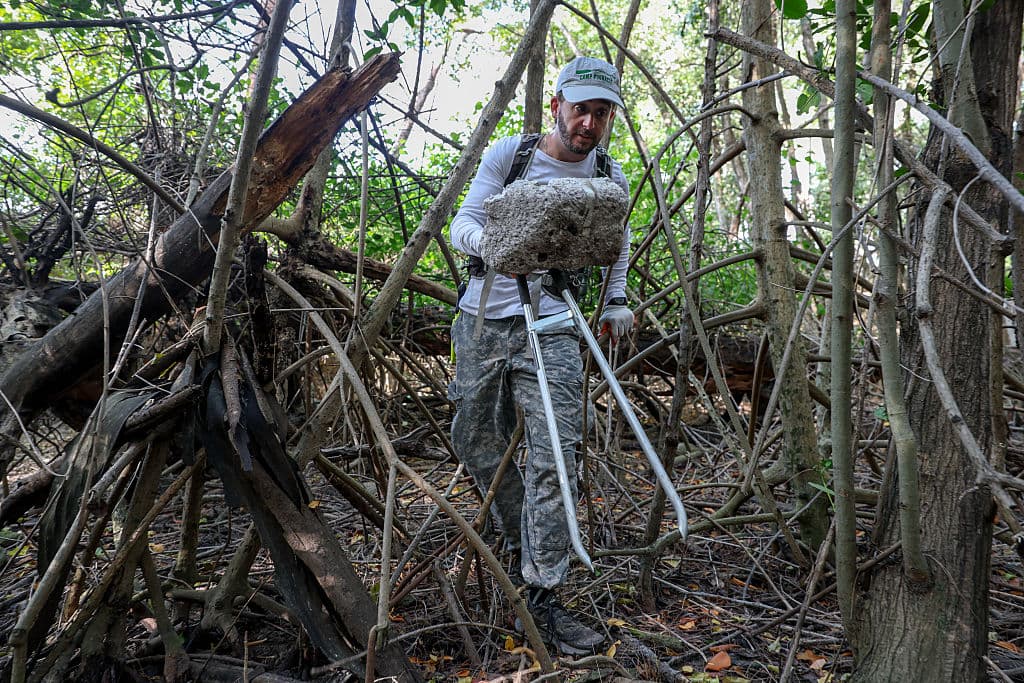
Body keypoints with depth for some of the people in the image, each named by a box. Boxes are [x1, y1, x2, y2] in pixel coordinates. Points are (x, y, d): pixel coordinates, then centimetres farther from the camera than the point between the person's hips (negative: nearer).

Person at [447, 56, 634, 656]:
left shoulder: (612, 179, 6)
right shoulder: (508, 154, 0)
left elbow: (617, 244, 22)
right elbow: (463, 227, -4)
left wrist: (617, 300, 7)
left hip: (554, 329, -1)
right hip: (485, 320, 1)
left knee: (554, 459, -11)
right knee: (476, 439, 10)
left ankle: (543, 598, -3)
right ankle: (521, 542, 33)